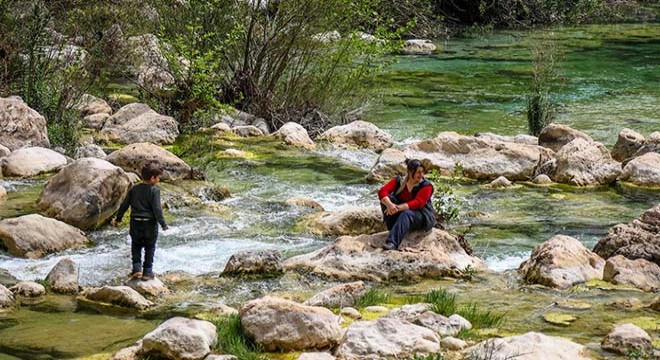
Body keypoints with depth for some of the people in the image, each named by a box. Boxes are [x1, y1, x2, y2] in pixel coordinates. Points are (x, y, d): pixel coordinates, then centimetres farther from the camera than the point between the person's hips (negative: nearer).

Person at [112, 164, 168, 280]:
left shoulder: (134, 189, 3)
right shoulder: (154, 191, -12)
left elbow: (124, 205, 7)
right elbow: (157, 209, -17)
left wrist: (118, 219, 19)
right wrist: (163, 224, -10)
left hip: (135, 223, 3)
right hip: (150, 223, -3)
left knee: (136, 246, 19)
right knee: (149, 248, 10)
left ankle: (137, 268, 7)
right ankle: (147, 272, 12)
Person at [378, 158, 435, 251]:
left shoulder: (426, 186, -11)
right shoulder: (399, 181, -2)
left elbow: (417, 203, -25)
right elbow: (382, 191, -16)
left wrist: (398, 208, -37)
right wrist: (389, 204, -37)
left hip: (422, 217, -4)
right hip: (400, 215, 4)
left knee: (407, 213, -38)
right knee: (386, 199, -19)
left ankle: (392, 243, -54)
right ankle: (393, 230, -23)